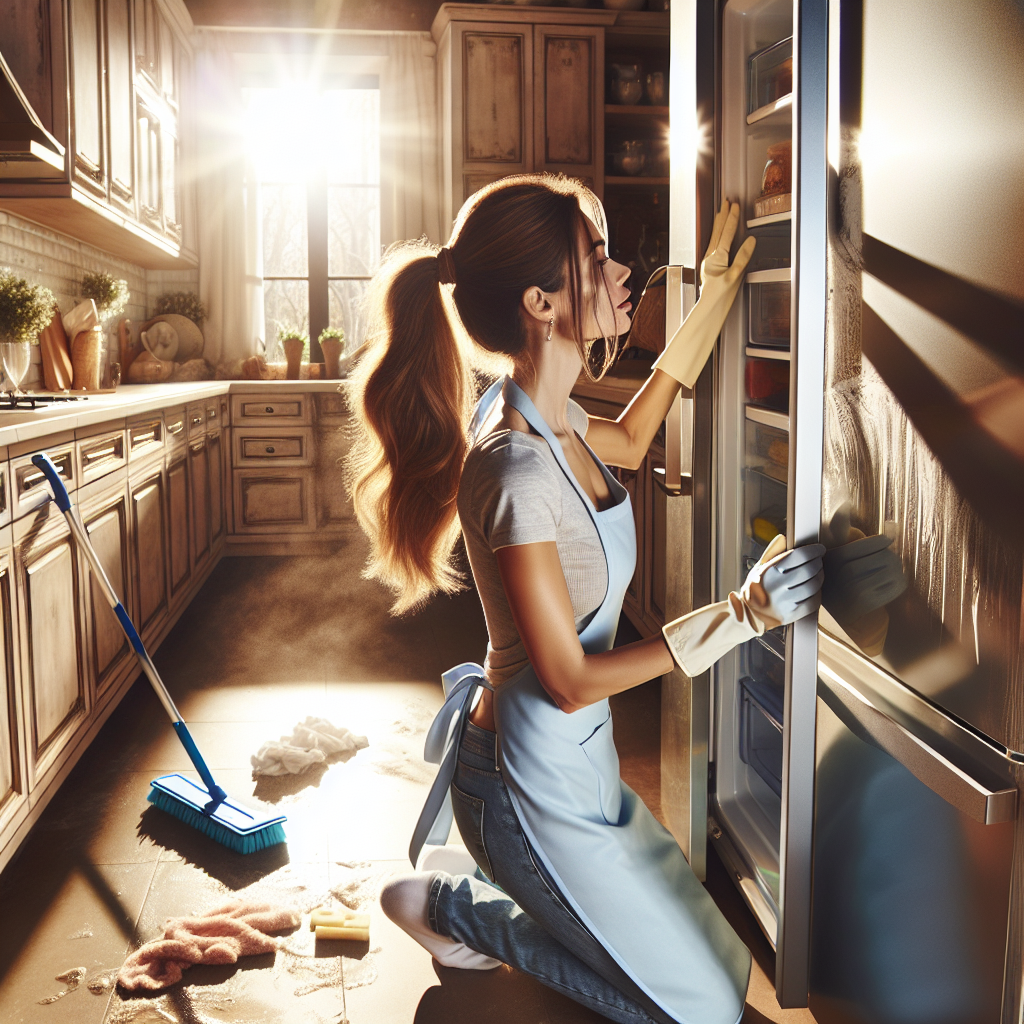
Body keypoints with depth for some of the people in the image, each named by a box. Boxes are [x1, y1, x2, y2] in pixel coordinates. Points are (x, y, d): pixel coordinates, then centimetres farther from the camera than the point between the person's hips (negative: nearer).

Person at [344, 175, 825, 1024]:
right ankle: (453, 904, 10)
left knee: (714, 951, 23)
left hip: (575, 759, 9)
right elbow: (570, 681, -23)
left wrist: (717, 297, 20)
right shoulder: (515, 474, -30)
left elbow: (628, 441, 21)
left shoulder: (538, 417, -2)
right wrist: (741, 614, -22)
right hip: (538, 787, -9)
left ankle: (469, 878, 23)